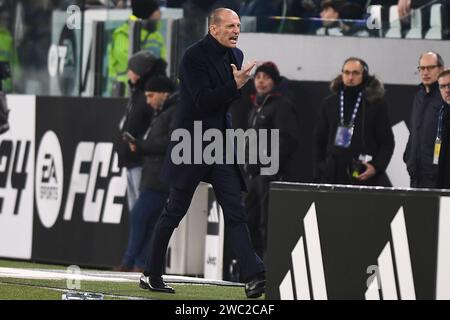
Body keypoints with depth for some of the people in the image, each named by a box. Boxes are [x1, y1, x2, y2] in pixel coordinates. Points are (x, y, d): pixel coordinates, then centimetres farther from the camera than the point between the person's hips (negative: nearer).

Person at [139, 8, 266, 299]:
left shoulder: (236, 56, 10)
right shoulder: (194, 57, -13)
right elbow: (203, 101, -21)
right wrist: (235, 85, -26)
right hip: (192, 145, -6)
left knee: (236, 213, -4)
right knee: (175, 211, 3)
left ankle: (254, 277, -12)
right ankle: (152, 275, 15)